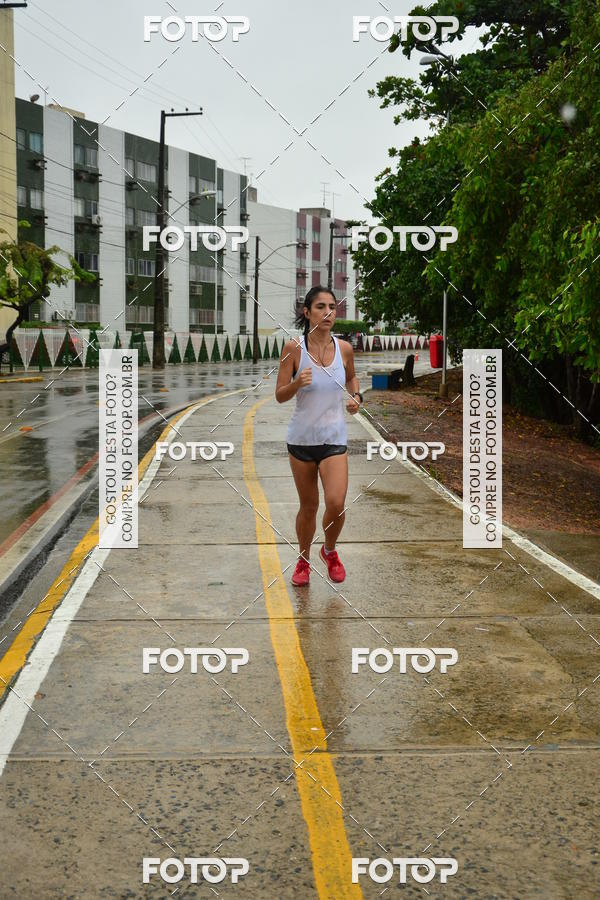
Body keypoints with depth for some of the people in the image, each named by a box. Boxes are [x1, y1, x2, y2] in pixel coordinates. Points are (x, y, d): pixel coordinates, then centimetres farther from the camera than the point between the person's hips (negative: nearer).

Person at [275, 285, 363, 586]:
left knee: (336, 503, -13)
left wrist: (355, 397, 0)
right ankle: (303, 560, 34)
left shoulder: (344, 348, -2)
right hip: (301, 437, -1)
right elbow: (280, 396, -6)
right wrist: (297, 383, -26)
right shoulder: (293, 348, -9)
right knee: (308, 507, 9)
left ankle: (330, 551, 18)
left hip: (334, 438, 1)